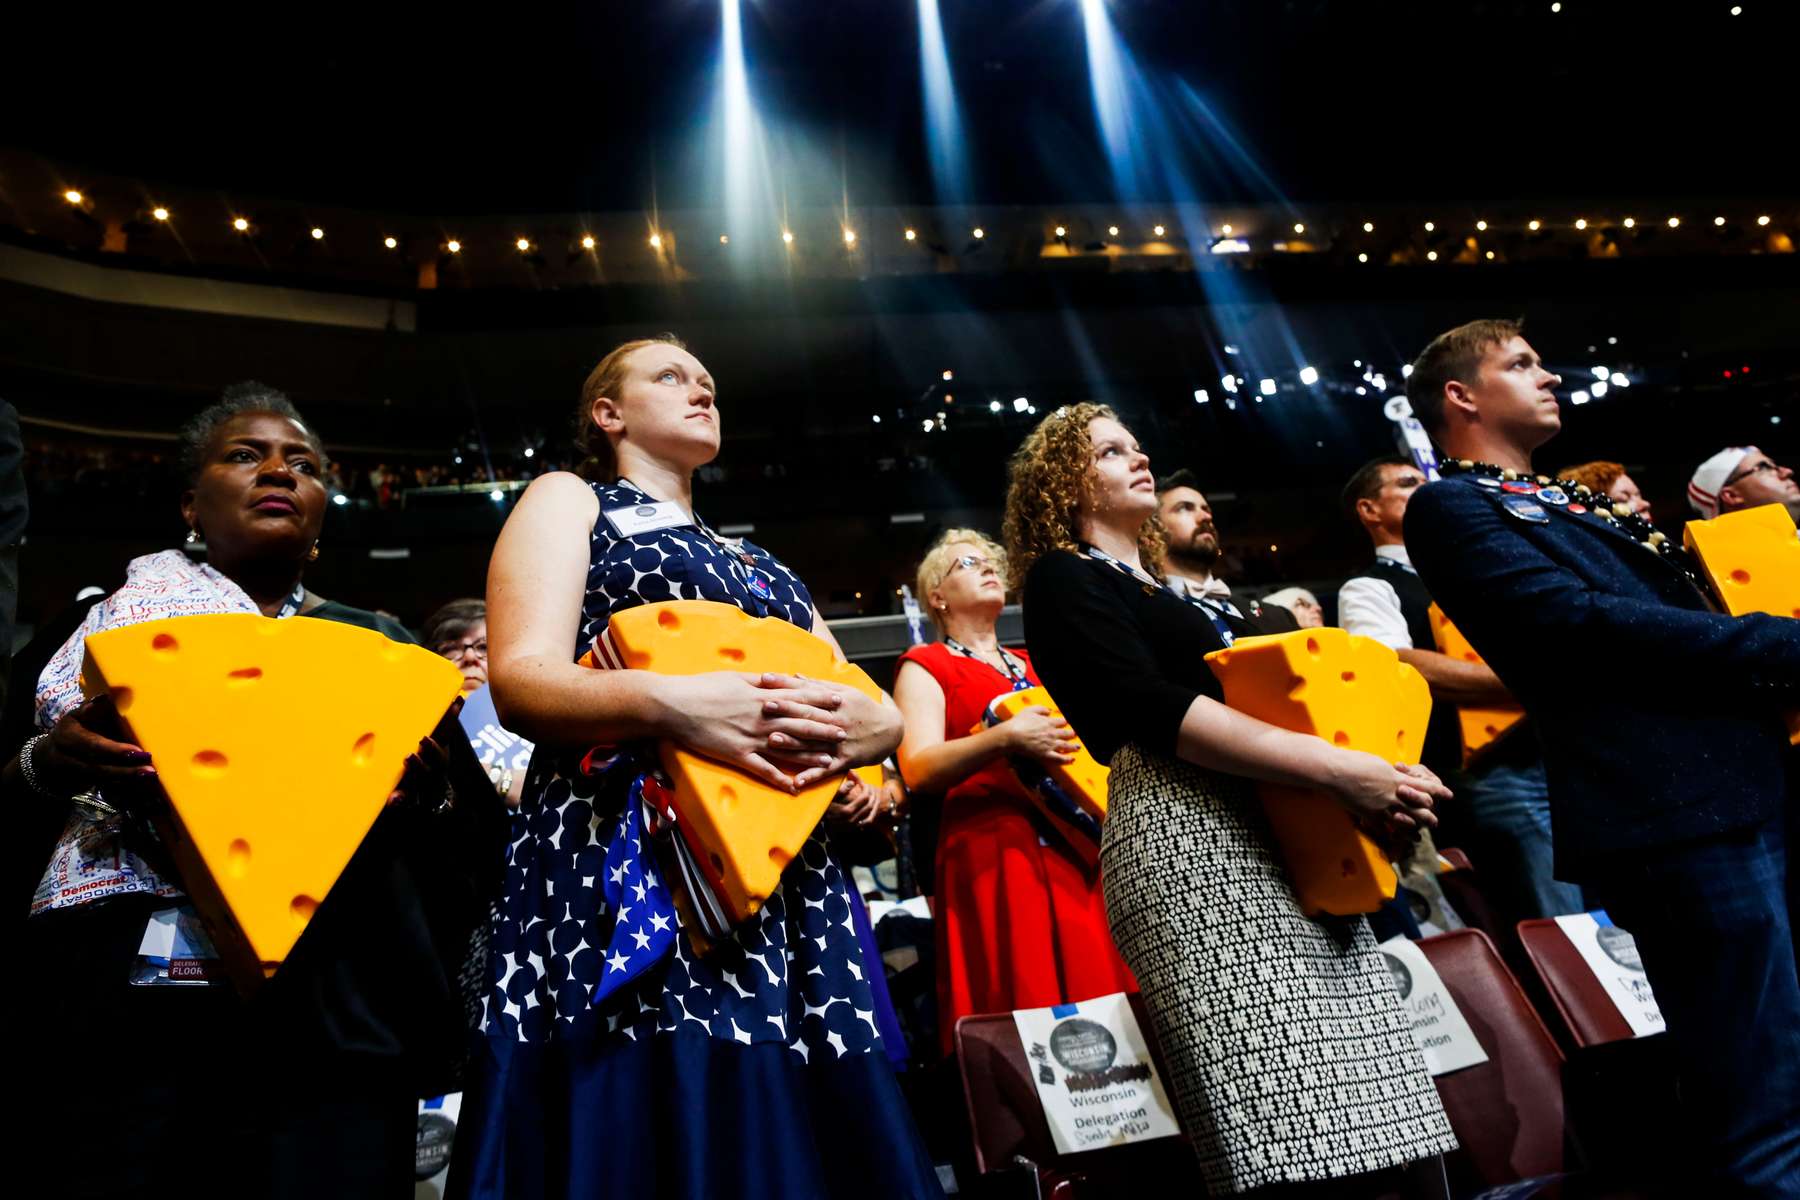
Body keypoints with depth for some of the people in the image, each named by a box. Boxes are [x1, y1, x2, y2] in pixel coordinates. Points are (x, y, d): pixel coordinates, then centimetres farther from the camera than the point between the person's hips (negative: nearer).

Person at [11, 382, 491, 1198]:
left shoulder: (380, 646, 13)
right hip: (116, 1005, 0)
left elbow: (473, 840, 9)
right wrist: (51, 764, -14)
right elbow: (10, 797, 7)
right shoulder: (112, 613, 13)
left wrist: (424, 793, -13)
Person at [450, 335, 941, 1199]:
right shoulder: (567, 499, 12)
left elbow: (878, 706, 17)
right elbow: (520, 679, -5)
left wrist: (868, 727, -9)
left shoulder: (762, 566, 26)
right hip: (622, 861, -5)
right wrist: (664, 702, -24)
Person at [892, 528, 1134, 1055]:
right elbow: (918, 770, -8)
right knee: (1028, 1007, -9)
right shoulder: (925, 666, 6)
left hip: (1076, 846, 5)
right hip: (993, 852, -5)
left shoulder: (1032, 666, 24)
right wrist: (1005, 737, -22)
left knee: (1103, 997, 0)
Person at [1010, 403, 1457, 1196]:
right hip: (1186, 833, -8)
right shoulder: (1063, 580, 2)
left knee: (1363, 1121, 2)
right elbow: (1155, 711, -13)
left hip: (1276, 830, 9)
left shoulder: (1164, 591, 28)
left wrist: (1365, 783, 5)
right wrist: (1336, 770, -18)